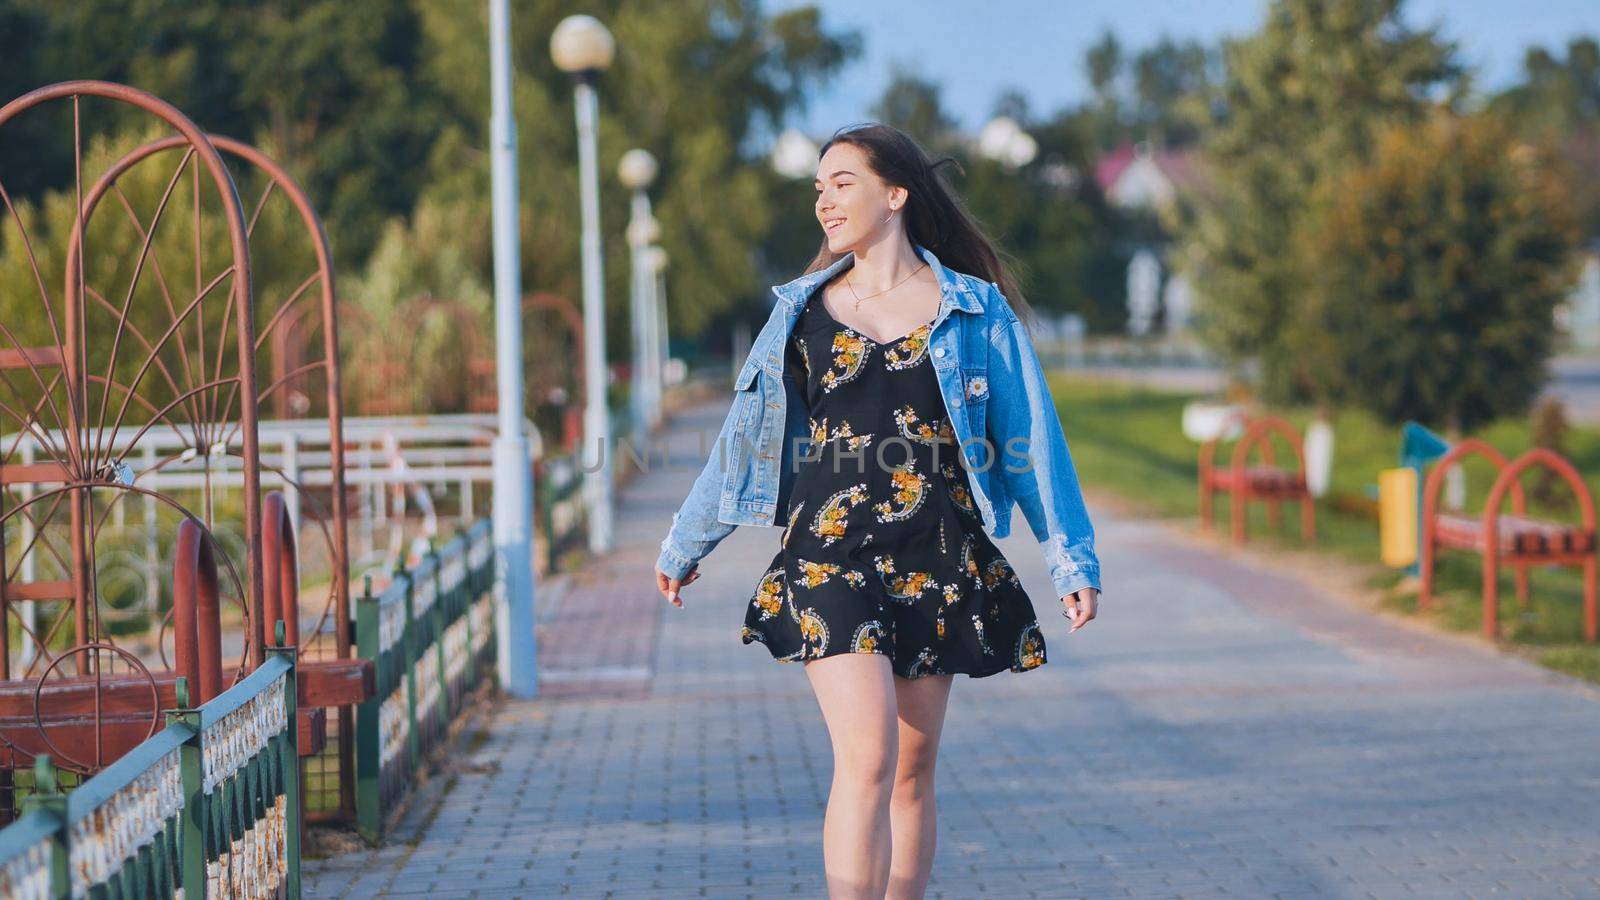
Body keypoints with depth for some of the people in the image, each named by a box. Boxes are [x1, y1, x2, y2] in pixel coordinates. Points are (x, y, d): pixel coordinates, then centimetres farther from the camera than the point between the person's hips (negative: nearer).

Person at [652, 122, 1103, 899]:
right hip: (831, 559, -1)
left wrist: (1071, 559, 2)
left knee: (912, 775, 6)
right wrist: (685, 546, 23)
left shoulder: (975, 310, 4)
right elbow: (745, 436, 17)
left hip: (939, 565, 1)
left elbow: (1030, 438, 6)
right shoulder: (803, 311, 9)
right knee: (867, 761, -15)